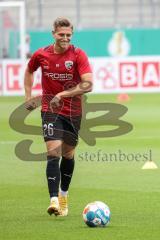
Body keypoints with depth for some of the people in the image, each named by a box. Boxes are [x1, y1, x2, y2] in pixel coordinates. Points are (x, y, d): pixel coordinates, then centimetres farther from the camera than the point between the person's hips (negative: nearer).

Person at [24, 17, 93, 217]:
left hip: (73, 111, 1)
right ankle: (54, 200, -24)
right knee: (53, 153, -16)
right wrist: (28, 97, 11)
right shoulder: (41, 55, -5)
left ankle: (64, 195, 35)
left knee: (68, 155, 13)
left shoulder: (78, 55, -12)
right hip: (50, 110, -1)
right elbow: (29, 71, 18)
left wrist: (62, 95, -28)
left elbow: (88, 84, -22)